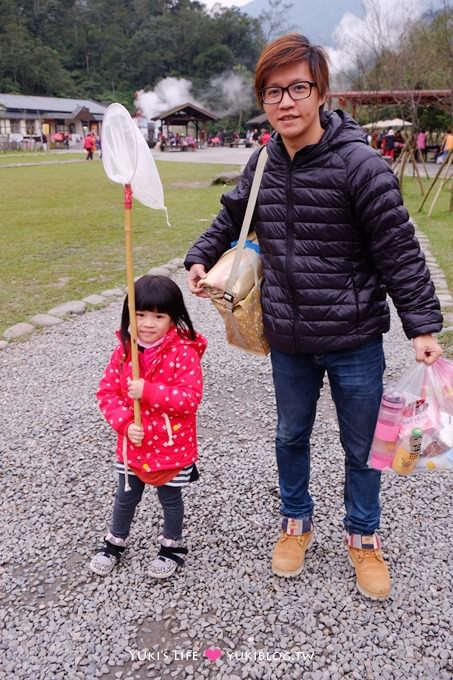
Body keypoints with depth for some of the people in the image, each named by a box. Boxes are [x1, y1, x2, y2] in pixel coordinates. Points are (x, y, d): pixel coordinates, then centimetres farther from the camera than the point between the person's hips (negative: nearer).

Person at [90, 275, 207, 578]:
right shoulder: (124, 350, -7)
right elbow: (107, 392, -4)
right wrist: (125, 424, -18)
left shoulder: (183, 352, -20)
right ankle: (115, 542, 45)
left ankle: (173, 546, 41)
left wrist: (148, 391, -32)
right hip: (132, 444, 4)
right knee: (126, 497, 22)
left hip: (173, 445, -3)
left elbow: (191, 398, -25)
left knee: (170, 497, 18)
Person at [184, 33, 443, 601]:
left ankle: (362, 536, 39)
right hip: (289, 341, 4)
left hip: (355, 341, -4)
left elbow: (399, 251, -15)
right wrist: (201, 258, 4)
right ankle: (296, 522, 45)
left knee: (361, 447, 14)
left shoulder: (359, 164, -17)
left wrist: (422, 325, -17)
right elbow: (232, 218, 18)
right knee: (291, 437, 21)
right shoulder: (262, 165, -1)